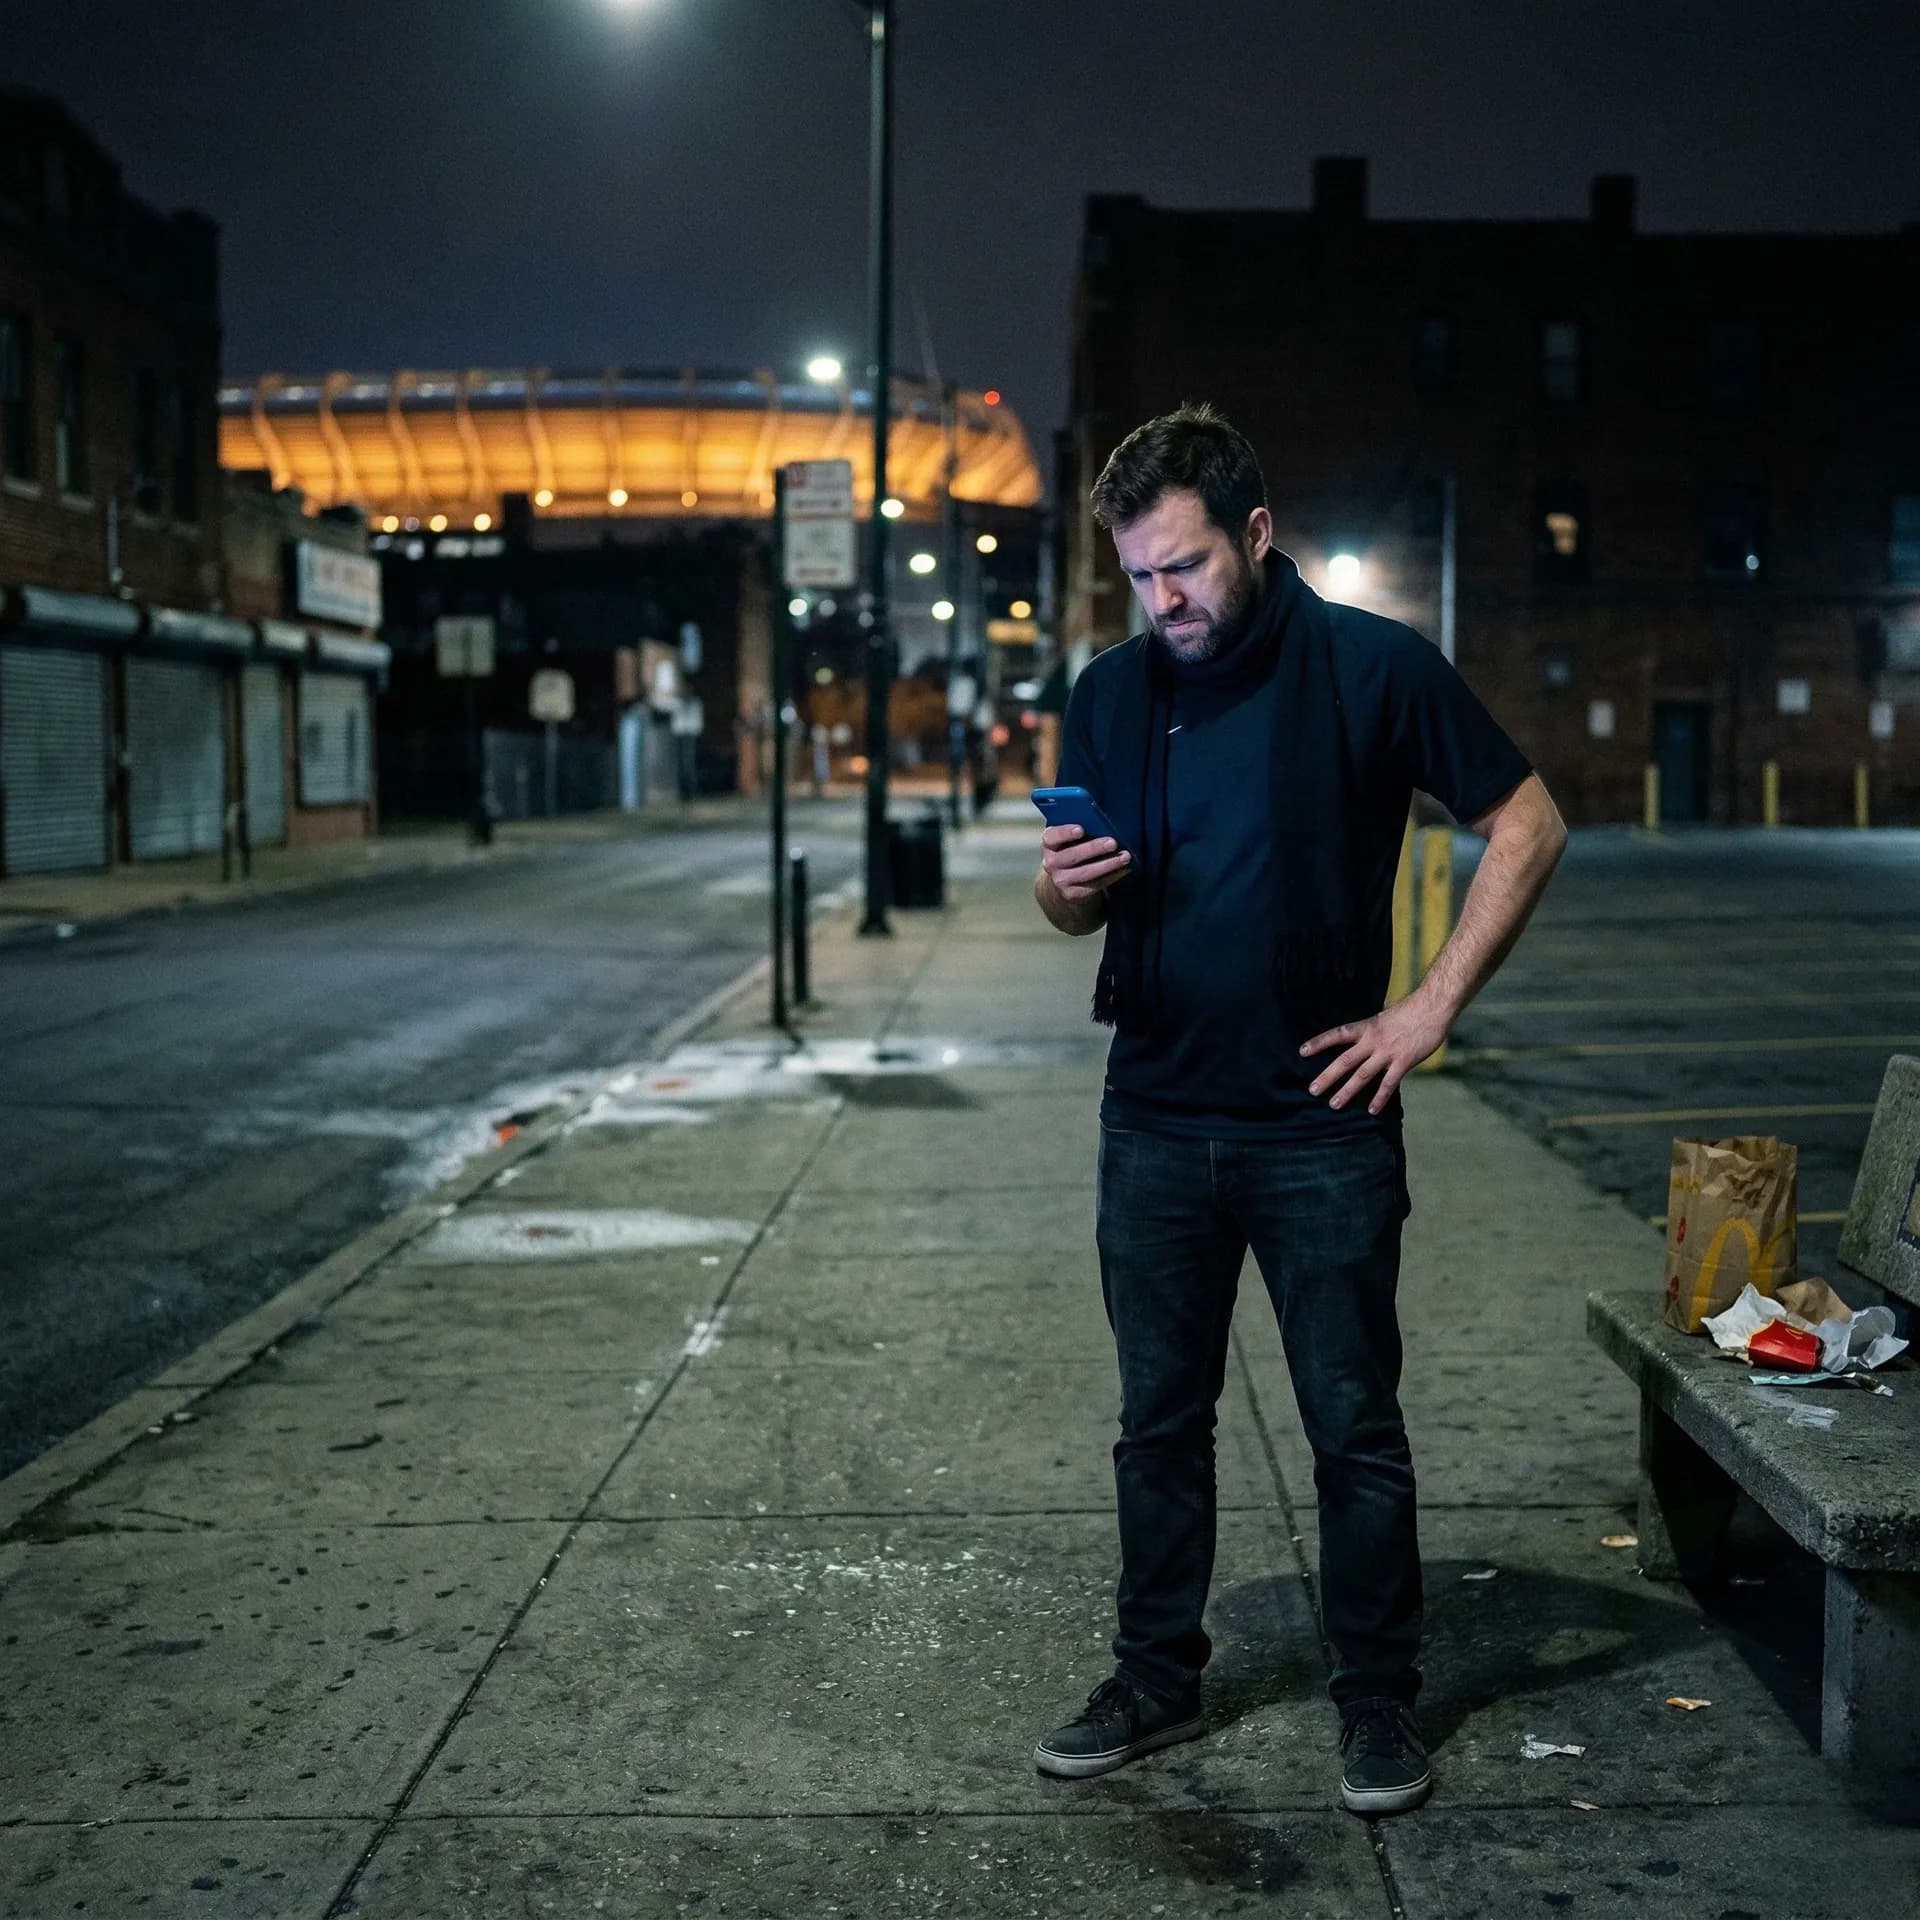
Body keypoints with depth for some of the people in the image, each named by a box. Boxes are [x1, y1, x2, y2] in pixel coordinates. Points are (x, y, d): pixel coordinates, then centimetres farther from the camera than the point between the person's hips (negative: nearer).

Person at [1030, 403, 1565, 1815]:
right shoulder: (1112, 693, 7)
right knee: (1159, 1420, 13)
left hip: (1319, 1122, -4)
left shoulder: (1377, 667, -6)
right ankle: (1159, 1679, 28)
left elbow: (1529, 827, -2)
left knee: (1355, 1429, 6)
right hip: (1156, 1120, 4)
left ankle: (1379, 1702, 22)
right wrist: (1068, 889, -10)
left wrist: (1430, 1009, -8)